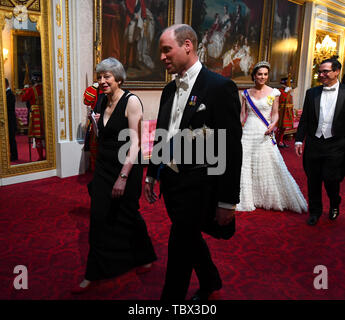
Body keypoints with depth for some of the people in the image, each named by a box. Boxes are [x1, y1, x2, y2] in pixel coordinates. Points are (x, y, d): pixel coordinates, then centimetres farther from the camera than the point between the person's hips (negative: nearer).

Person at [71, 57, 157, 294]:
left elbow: (135, 143, -20)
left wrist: (123, 177, -24)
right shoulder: (104, 103, 9)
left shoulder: (131, 101, -13)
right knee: (100, 219, 6)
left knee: (127, 215, 10)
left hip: (126, 168, -6)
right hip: (104, 168, 6)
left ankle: (144, 257, 37)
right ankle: (94, 274, 20)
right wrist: (95, 120, 6)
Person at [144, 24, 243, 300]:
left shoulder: (220, 87, -15)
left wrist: (228, 201, -14)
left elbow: (231, 149, -15)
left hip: (196, 186, -7)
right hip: (170, 181, 8)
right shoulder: (170, 89, 8)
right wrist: (152, 175, 18)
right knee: (190, 239, 23)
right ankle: (210, 281, 48)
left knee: (179, 250, 3)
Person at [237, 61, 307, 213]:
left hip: (264, 134, -2)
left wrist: (273, 124, -18)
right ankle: (246, 198, 20)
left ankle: (274, 198, 17)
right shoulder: (247, 93, 7)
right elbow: (242, 114, 9)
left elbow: (275, 114, 1)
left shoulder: (273, 92, 1)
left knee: (270, 166, -1)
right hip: (248, 133, 2)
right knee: (245, 166, 5)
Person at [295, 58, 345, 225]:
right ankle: (315, 211, 28)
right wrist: (299, 140, 2)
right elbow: (304, 119, 8)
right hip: (313, 144, 3)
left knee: (330, 179, -2)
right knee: (313, 181, 9)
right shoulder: (311, 93, 6)